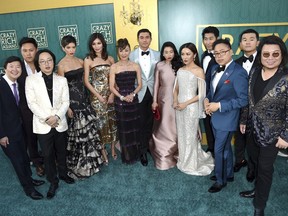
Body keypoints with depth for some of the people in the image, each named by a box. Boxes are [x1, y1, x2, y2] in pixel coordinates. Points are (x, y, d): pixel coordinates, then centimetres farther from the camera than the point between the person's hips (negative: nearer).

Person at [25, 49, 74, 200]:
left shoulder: (62, 80, 3)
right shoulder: (30, 80, -3)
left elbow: (66, 102, -1)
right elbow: (31, 103, -8)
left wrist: (57, 116, -16)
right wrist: (47, 118, -16)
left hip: (60, 123, 2)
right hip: (42, 125, -2)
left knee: (62, 152, 16)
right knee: (48, 155, 9)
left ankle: (63, 174, 39)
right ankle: (53, 182, 26)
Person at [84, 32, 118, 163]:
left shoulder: (110, 59, 6)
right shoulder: (88, 60, -1)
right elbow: (86, 81, -4)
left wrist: (112, 94, -8)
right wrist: (99, 96, -10)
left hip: (110, 95, 2)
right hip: (96, 96, -2)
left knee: (112, 121, 7)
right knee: (100, 122, 2)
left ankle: (113, 149, 25)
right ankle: (103, 152, 17)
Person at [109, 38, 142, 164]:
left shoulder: (135, 66, 2)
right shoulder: (114, 67, -3)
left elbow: (139, 84, 3)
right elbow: (111, 87, -5)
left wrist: (133, 94, -14)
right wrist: (122, 97, -16)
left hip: (133, 99, 2)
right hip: (120, 100, -2)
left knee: (135, 126, 9)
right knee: (124, 128, 6)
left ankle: (136, 153, 27)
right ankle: (127, 156, 21)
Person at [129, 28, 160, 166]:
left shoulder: (157, 55, 4)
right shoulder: (131, 55, -2)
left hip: (153, 92, 2)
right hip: (139, 93, -2)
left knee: (150, 122, 11)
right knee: (141, 123, 4)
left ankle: (149, 145, 30)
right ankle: (143, 151, 17)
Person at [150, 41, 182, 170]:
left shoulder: (179, 65, -1)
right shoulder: (159, 66, -1)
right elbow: (156, 84, 1)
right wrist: (154, 101, -1)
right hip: (163, 98, 0)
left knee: (175, 126, 8)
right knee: (163, 126, 6)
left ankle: (174, 153, 26)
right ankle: (163, 155, 20)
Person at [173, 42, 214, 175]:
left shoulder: (199, 71, -9)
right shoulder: (180, 70, 9)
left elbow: (202, 94, -12)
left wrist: (186, 104, -16)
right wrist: (175, 102, -4)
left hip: (191, 107, -6)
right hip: (180, 106, 6)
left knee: (190, 135, 6)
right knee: (181, 134, 14)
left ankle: (191, 164, 25)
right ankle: (183, 161, 33)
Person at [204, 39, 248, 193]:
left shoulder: (238, 72, -20)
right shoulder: (215, 69, 5)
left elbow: (243, 100, -21)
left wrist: (219, 105, -23)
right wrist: (207, 99, -4)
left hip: (227, 118, -8)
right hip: (215, 116, 8)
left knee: (219, 150, 3)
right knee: (225, 147, 22)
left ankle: (221, 180, 25)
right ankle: (228, 174, 41)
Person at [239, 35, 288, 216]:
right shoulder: (254, 74, -1)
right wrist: (244, 120, 12)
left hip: (272, 133, -5)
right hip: (253, 129, 5)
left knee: (265, 168, 9)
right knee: (255, 161, 21)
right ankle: (258, 190, 47)